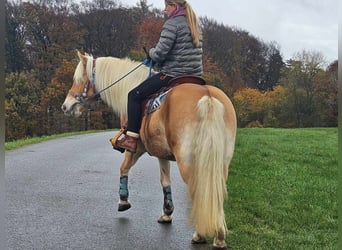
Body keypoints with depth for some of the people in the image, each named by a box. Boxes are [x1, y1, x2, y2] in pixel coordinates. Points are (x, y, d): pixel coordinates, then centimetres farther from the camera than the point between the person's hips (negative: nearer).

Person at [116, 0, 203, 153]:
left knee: (135, 95, 1)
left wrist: (151, 53, 6)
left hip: (172, 75, -8)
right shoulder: (194, 24, 16)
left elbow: (159, 53, -17)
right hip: (195, 76, 8)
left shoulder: (172, 23, -11)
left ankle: (131, 139, -3)